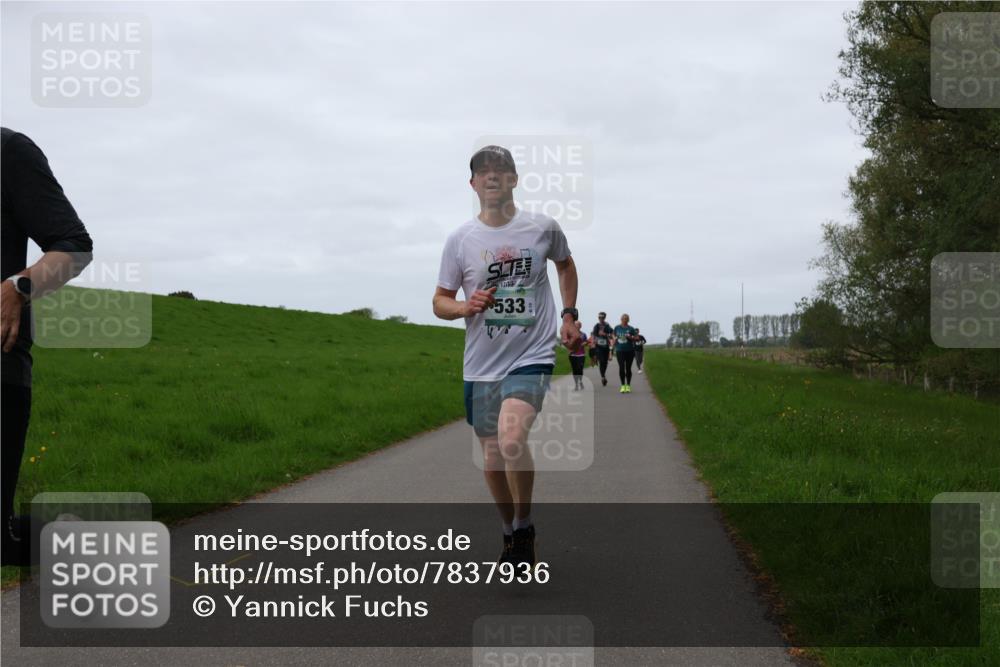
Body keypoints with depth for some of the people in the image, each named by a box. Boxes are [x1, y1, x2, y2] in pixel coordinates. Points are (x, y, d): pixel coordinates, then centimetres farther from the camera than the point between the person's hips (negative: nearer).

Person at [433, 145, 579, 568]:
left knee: (512, 439, -26)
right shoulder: (460, 239, 1)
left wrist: (568, 316, 13)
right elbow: (440, 302, 8)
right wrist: (465, 307, -14)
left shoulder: (543, 228, 0)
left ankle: (524, 527, -4)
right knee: (492, 458, 10)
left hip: (532, 357, -3)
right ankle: (510, 534, 32)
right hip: (480, 365, 3)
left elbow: (565, 264, 22)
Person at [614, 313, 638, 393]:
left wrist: (630, 337, -19)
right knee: (621, 368, -6)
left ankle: (628, 385, 13)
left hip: (629, 351, -1)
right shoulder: (617, 328, 8)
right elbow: (614, 337, 17)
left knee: (628, 368, 3)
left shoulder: (631, 329, 2)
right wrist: (614, 348, 8)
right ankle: (623, 385, 4)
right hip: (620, 351, 1)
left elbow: (635, 338, 0)